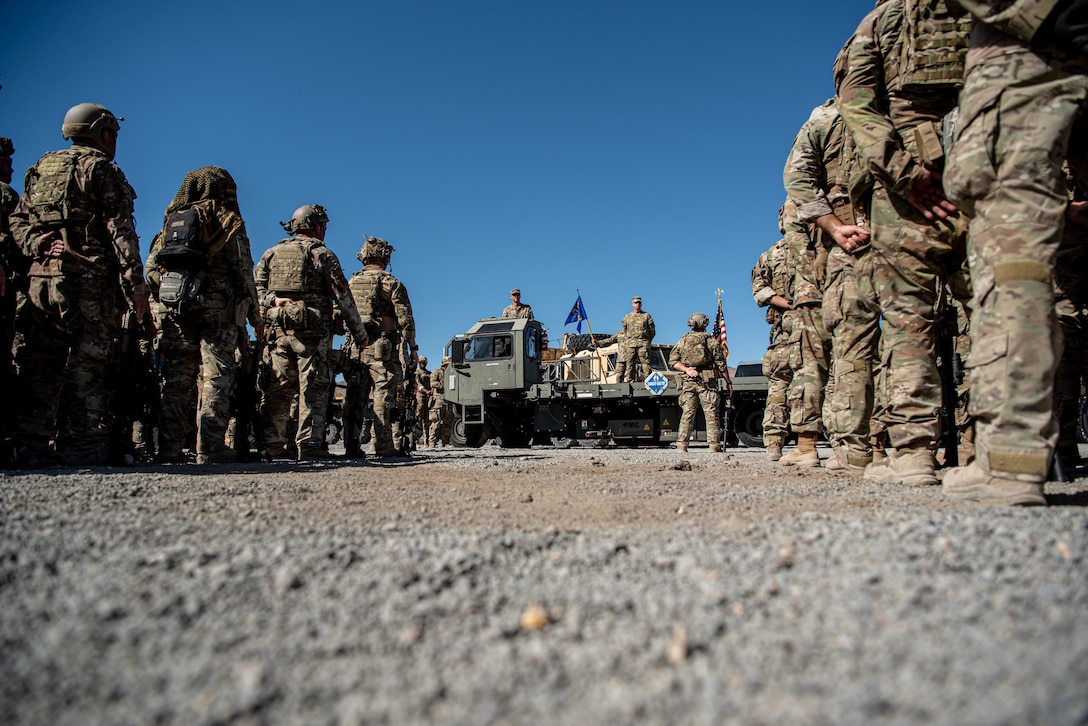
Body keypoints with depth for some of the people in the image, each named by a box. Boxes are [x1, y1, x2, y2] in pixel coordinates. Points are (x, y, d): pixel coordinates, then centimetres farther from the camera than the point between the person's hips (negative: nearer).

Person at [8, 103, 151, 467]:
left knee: (38, 369, 8)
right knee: (86, 370, -5)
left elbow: (18, 220, 14)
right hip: (89, 282, -6)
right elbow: (120, 230, -9)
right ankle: (81, 451, -6)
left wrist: (36, 244, -2)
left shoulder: (40, 169, 23)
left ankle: (31, 449, 9)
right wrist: (135, 283, -13)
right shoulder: (102, 169, 1)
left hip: (40, 280, 6)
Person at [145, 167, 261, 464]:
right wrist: (255, 317, 1)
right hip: (216, 310, -5)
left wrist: (166, 302, 19)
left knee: (176, 381, 7)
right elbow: (243, 273, -3)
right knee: (215, 380, -3)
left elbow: (151, 267, 12)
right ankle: (210, 450, -6)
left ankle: (169, 450, 8)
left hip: (173, 311, 5)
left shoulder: (171, 220, 18)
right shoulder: (228, 222, 3)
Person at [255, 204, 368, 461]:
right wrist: (359, 333, 2)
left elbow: (256, 286, 4)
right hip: (312, 332, -5)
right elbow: (343, 297, -2)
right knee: (313, 388, -3)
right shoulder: (322, 255, 1)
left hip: (277, 331, 5)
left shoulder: (272, 253, 16)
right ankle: (309, 445, -6)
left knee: (278, 388, 8)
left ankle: (272, 445, 10)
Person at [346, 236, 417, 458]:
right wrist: (413, 349, -1)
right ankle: (384, 448, -8)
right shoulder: (392, 283, 0)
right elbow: (405, 320, -5)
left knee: (356, 398, 9)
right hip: (383, 348, -5)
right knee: (383, 397, -5)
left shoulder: (351, 283, 14)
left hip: (355, 347, 5)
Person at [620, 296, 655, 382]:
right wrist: (626, 342, 12)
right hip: (630, 345, 2)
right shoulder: (627, 317, 15)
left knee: (645, 363, -9)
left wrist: (647, 342, 8)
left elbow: (652, 331, 11)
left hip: (643, 345, -2)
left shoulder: (646, 316, 10)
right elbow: (623, 332, 21)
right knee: (629, 365, -2)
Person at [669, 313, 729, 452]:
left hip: (688, 382, 3)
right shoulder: (712, 341, 0)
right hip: (707, 383, -3)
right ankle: (714, 446, -1)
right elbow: (721, 364, -1)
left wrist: (686, 369, -2)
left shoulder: (682, 341, 9)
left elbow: (672, 361, 6)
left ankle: (681, 445, 3)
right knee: (711, 414, 0)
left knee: (687, 414, 5)